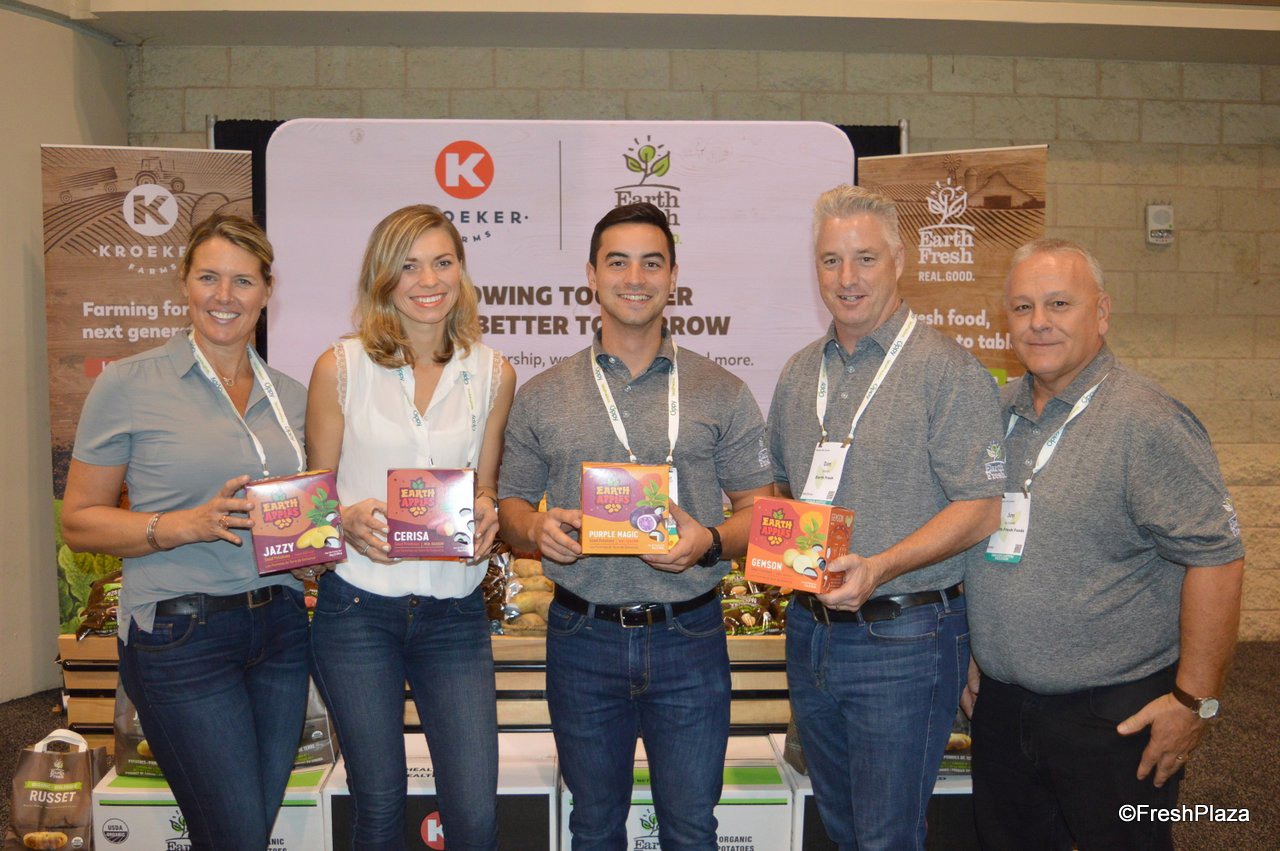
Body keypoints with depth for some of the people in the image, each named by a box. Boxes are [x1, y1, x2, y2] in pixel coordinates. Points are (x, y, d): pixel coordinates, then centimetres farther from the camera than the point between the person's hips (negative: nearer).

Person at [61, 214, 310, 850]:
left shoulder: (290, 395, 10)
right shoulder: (128, 385, -4)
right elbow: (79, 521, -4)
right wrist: (187, 525, -18)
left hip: (281, 627, 5)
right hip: (181, 635, -5)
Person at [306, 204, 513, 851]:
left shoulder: (493, 374, 2)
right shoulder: (340, 368, -3)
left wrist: (486, 514, -10)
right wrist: (348, 521, -18)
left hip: (455, 611, 1)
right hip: (357, 609, -1)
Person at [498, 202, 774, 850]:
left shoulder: (722, 393, 1)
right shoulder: (542, 396, 4)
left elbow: (760, 510, 3)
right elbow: (512, 505, 8)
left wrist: (711, 542, -17)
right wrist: (537, 530, -14)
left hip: (689, 638, -1)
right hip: (583, 639, 1)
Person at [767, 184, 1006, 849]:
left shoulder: (947, 370, -10)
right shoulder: (798, 374, 10)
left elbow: (981, 509, -15)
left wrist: (879, 568, -27)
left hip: (903, 639, -6)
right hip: (810, 633, 6)